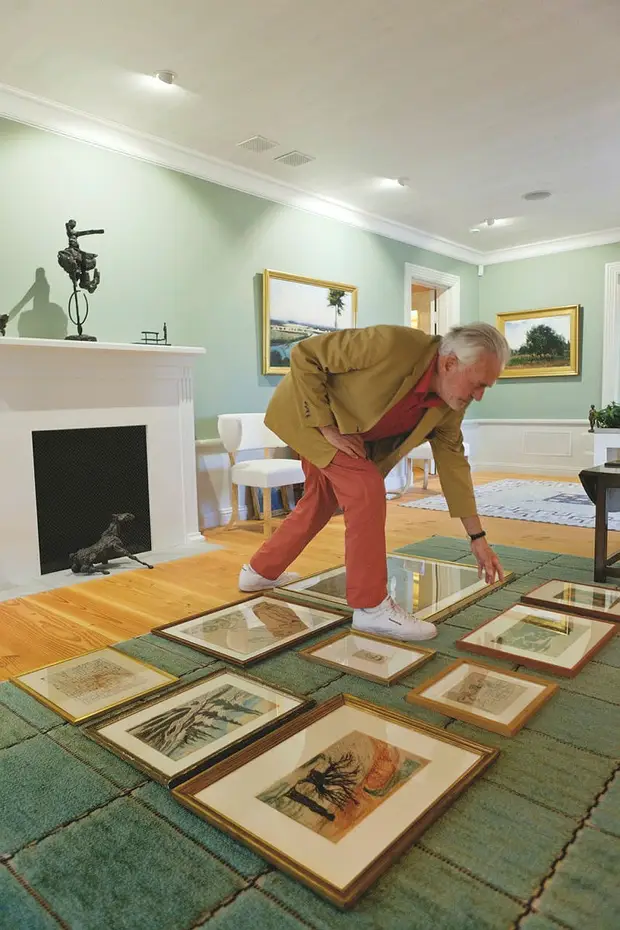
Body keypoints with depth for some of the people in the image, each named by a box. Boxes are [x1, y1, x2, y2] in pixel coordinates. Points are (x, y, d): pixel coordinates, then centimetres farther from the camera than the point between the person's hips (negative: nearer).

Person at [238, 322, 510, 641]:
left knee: (319, 503, 17)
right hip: (310, 411, -8)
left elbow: (452, 460, -5)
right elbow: (304, 355, -29)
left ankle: (260, 571, 37)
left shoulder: (451, 404, -14)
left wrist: (477, 536, -4)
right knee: (366, 489, -21)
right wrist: (328, 428, -29)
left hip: (350, 430, 8)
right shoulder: (391, 344, -36)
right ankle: (370, 605, -10)